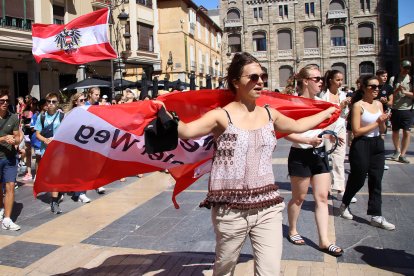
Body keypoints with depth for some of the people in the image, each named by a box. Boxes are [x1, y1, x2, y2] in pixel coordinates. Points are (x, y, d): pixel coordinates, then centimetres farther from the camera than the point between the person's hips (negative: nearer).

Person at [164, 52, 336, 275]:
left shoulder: (270, 114, 7)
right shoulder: (222, 116, -10)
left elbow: (297, 125, 26)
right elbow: (187, 131, -25)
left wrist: (329, 111, 35)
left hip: (268, 207, 4)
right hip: (230, 209, -3)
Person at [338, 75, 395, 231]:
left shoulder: (379, 104, 8)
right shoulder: (358, 105, -11)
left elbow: (382, 131, 13)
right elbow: (356, 131, -17)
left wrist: (383, 122, -8)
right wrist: (376, 122, -14)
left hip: (378, 145, 6)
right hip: (361, 146, -6)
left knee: (376, 181, 7)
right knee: (358, 180, 7)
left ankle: (376, 216, 14)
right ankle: (344, 205, 32)